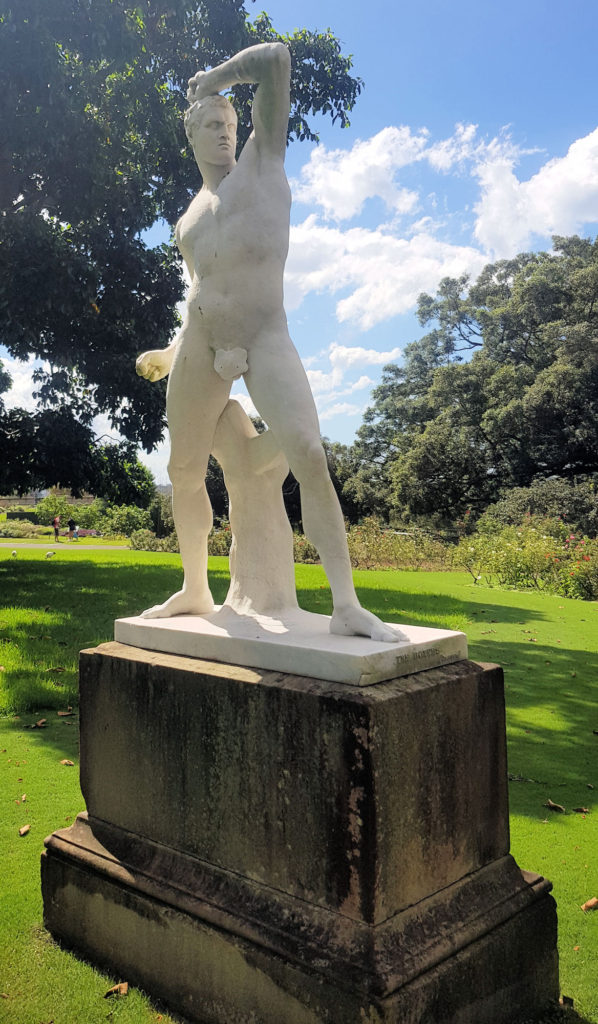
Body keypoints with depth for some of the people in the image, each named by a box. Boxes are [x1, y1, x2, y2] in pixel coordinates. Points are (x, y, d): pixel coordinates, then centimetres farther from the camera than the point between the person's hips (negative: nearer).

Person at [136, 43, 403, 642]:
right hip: (200, 345, 6)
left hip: (265, 337, -5)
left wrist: (212, 80, 19)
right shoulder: (188, 219, 25)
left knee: (310, 458, -23)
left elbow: (276, 58, 6)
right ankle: (194, 590, 25)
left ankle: (347, 606, -22)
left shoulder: (262, 160, 14)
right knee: (184, 473, 7)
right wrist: (172, 353, 28)